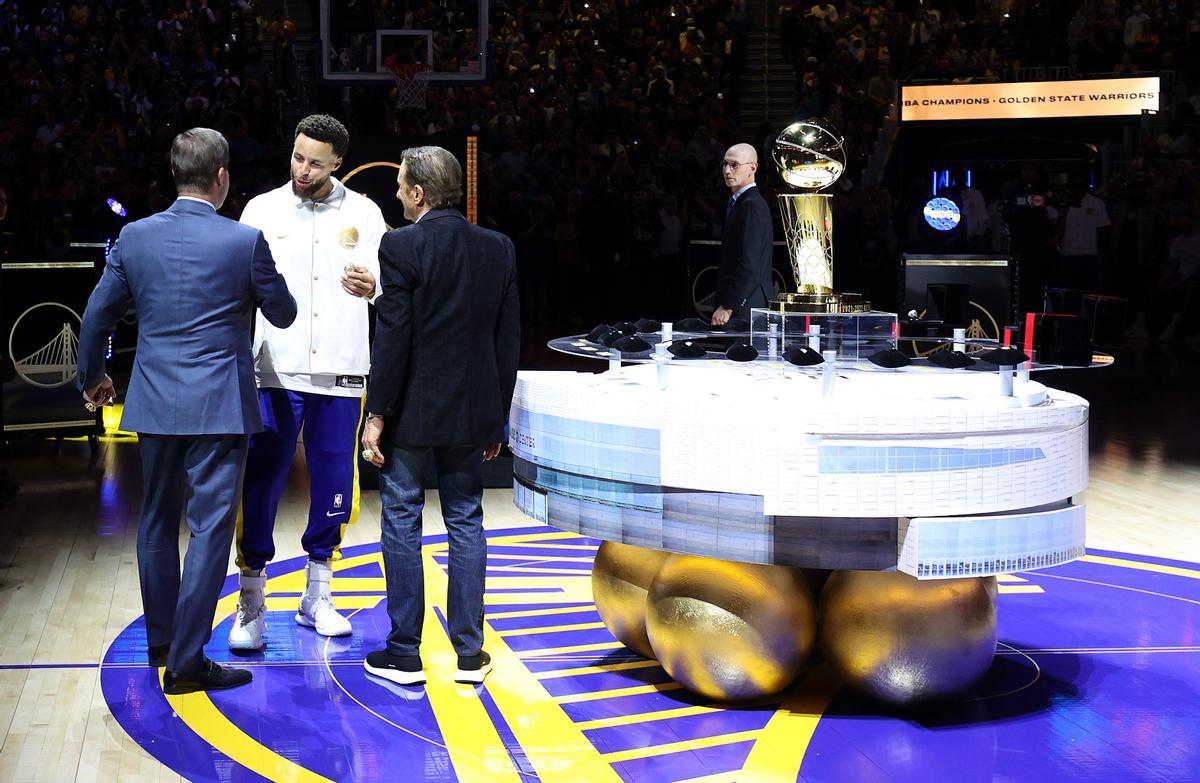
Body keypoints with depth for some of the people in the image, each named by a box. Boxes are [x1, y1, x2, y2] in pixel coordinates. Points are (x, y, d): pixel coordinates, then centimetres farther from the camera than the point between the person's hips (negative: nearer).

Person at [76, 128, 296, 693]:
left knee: (158, 523, 19)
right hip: (220, 407, -4)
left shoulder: (134, 237, 0)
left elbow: (97, 318, 7)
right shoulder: (246, 241, -10)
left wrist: (92, 379, 24)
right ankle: (185, 662, 0)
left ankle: (161, 641, 32)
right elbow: (283, 315, 3)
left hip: (155, 405, 5)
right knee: (210, 529, 0)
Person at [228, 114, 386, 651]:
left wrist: (372, 286, -18)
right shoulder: (262, 209, 4)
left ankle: (316, 597, 23)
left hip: (341, 371, 2)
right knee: (261, 482, -3)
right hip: (276, 370, -1)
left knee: (334, 483, 8)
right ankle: (251, 605, 7)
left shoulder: (363, 213, 6)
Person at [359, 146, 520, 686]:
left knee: (401, 526, 6)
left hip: (412, 411, -4)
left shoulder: (402, 246, -12)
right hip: (472, 412, 5)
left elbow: (393, 338, -15)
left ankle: (404, 653, 12)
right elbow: (509, 338, 6)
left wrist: (377, 415, -8)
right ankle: (470, 652, 15)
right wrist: (496, 417, 14)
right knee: (466, 525, 12)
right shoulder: (498, 248, 4)